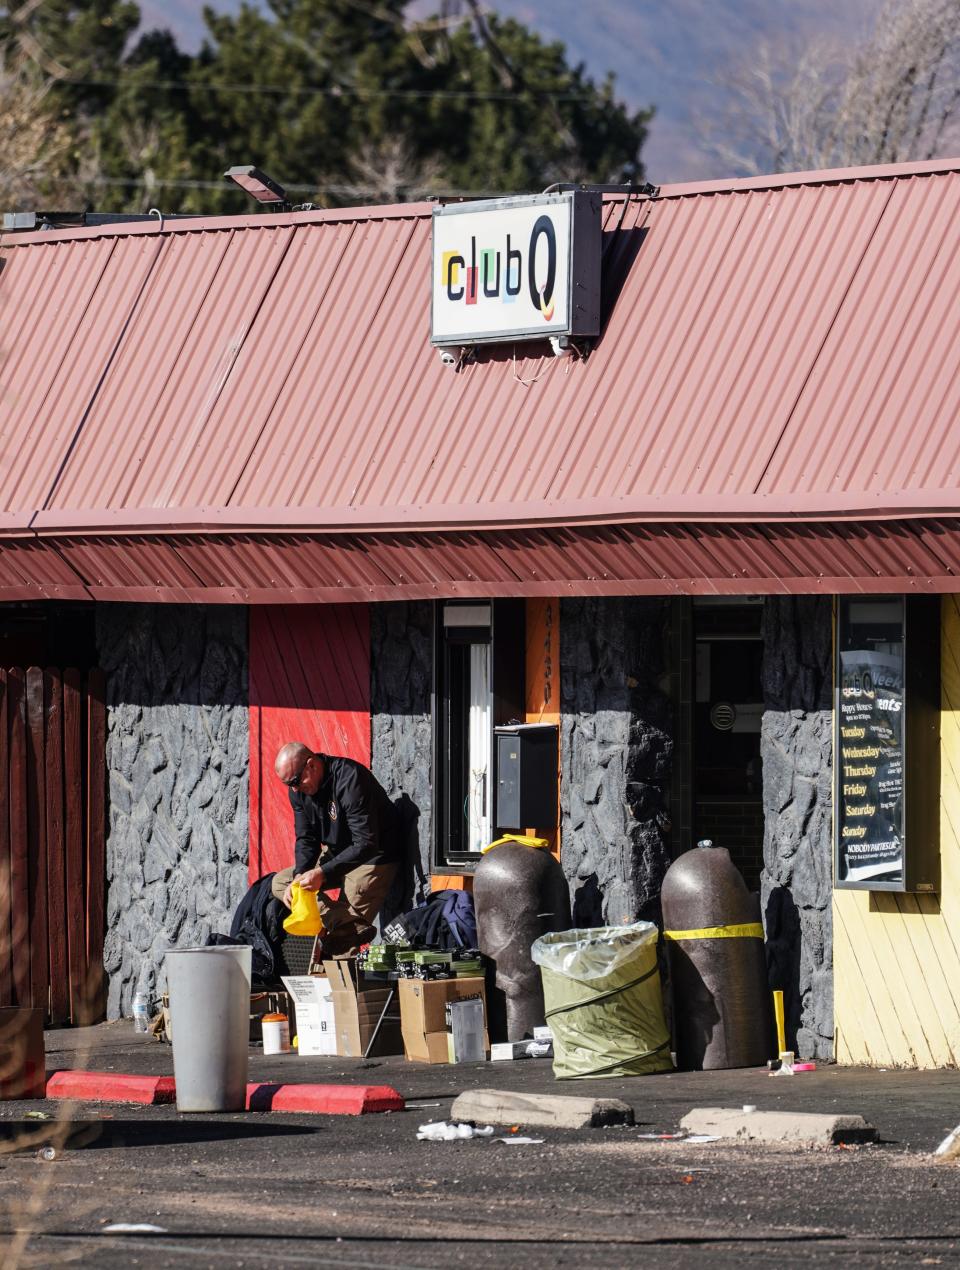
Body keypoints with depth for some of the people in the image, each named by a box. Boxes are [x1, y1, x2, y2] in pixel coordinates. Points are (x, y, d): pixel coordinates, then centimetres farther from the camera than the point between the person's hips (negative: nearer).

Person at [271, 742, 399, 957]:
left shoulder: (350, 779, -28)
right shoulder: (299, 790, -4)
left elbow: (366, 845, -31)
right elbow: (306, 839, 1)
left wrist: (322, 873, -36)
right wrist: (300, 875, -20)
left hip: (373, 858, -8)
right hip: (336, 855, 8)